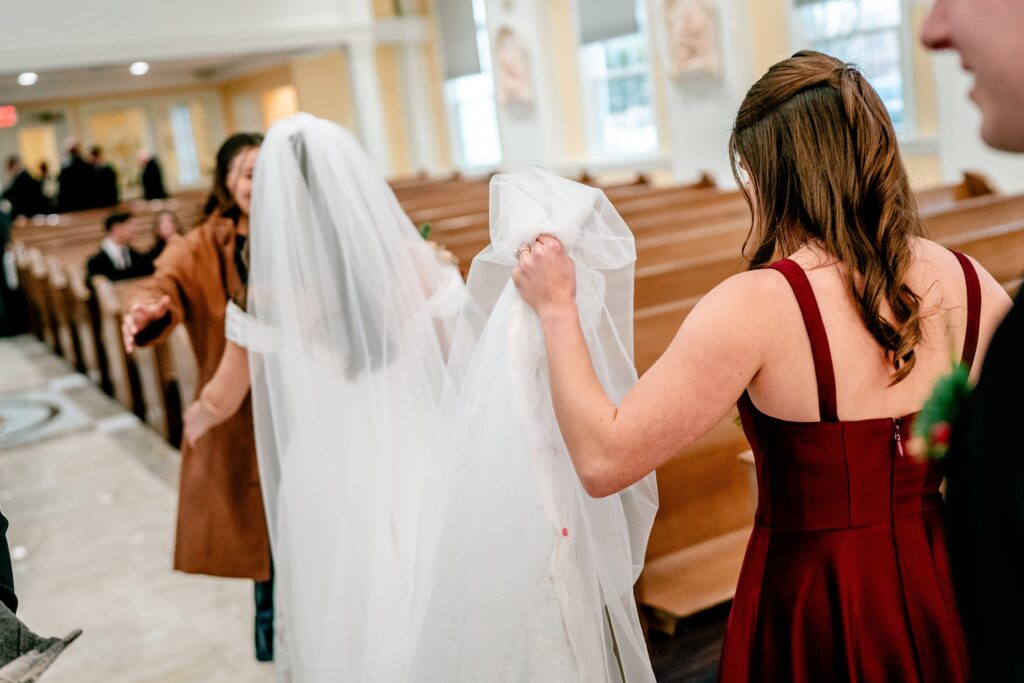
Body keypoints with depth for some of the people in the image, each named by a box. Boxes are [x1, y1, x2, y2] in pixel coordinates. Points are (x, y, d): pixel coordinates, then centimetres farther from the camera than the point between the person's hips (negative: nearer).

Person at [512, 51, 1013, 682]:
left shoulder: (759, 305, -23)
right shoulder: (973, 284, -8)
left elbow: (603, 460, -21)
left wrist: (557, 308, -11)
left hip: (811, 608, -4)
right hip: (939, 592, 5)